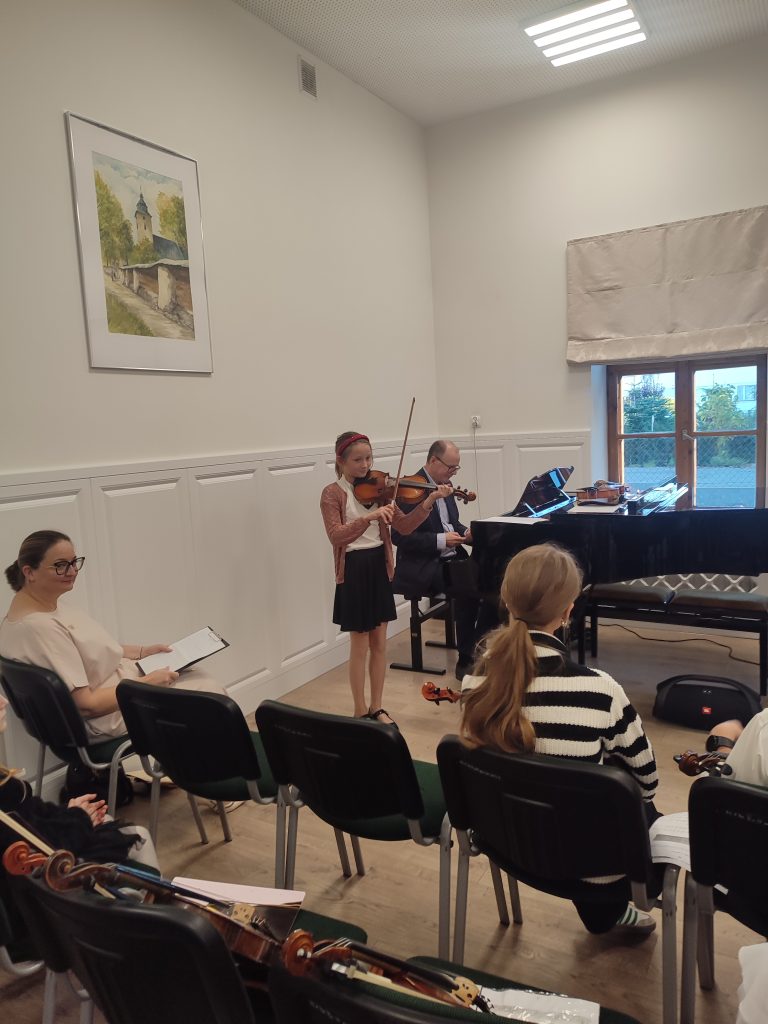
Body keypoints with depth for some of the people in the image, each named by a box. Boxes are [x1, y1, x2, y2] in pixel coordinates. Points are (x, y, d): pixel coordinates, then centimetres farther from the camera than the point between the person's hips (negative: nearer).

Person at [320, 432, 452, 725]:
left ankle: (377, 708, 25)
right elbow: (336, 536, -21)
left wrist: (428, 502, -13)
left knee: (379, 643, 11)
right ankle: (361, 712, 19)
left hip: (379, 567, 5)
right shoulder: (332, 494, -8)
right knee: (360, 646, 4)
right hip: (354, 570, -5)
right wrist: (369, 517, -31)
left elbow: (403, 526, 1)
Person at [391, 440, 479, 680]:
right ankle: (465, 660, -15)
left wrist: (466, 533, 0)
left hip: (450, 559, 8)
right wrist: (440, 540, -24)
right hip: (421, 567, -8)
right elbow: (399, 536, -19)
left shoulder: (444, 485, 12)